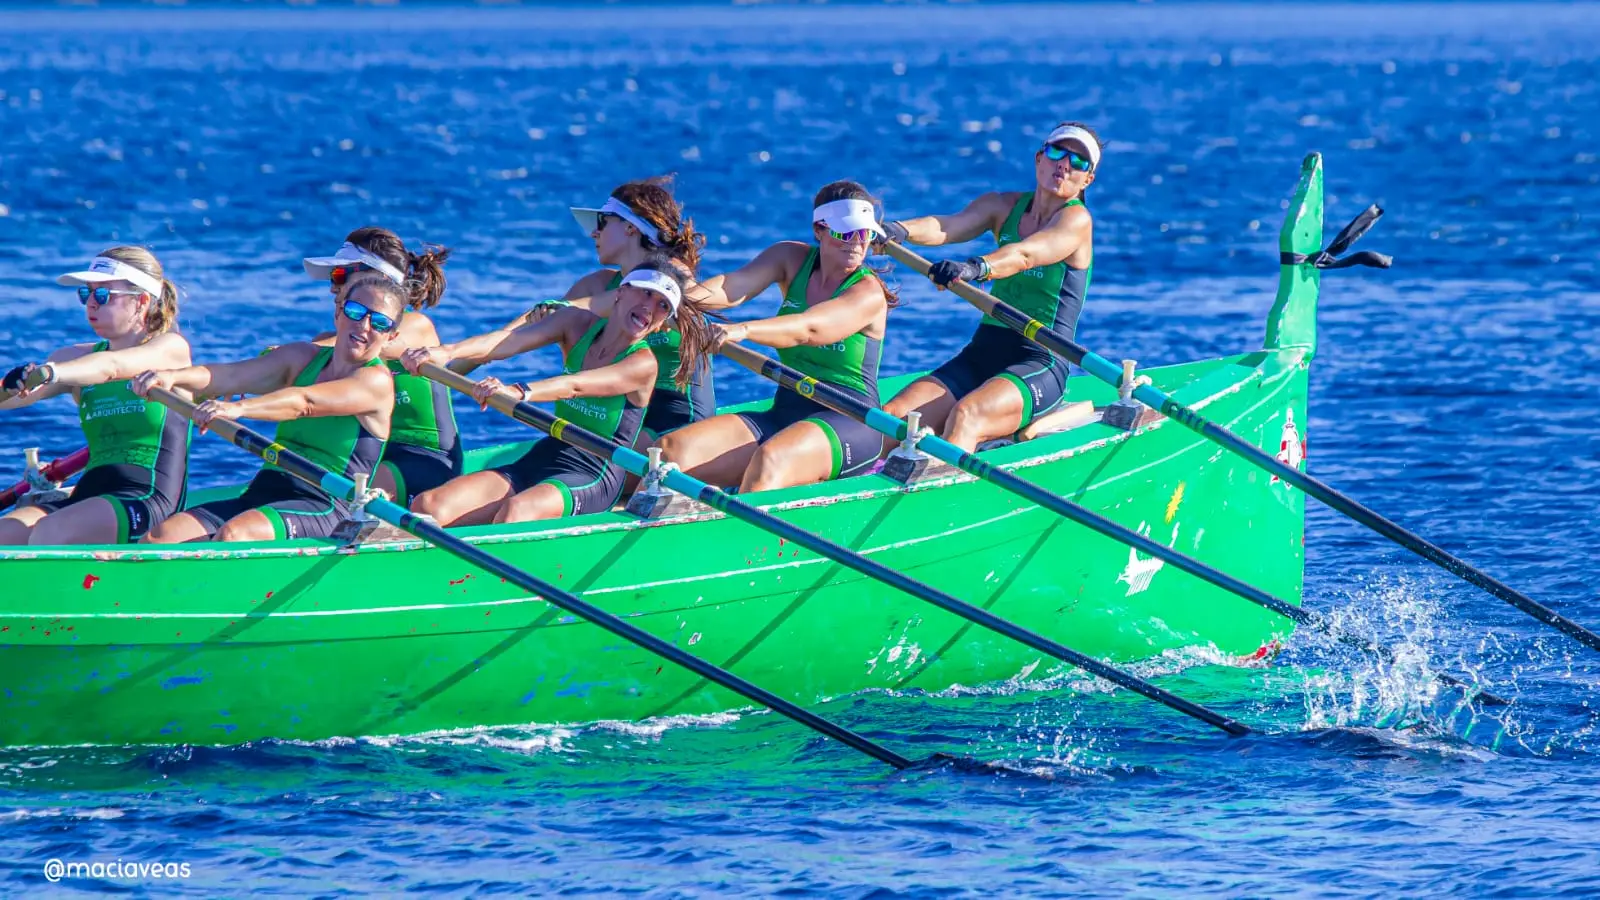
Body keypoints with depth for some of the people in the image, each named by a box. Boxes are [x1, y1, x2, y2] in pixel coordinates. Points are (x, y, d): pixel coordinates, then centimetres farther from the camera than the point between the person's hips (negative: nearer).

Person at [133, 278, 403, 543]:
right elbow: (229, 376, 4)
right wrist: (174, 376, -17)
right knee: (157, 539, -16)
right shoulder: (303, 358, 18)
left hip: (323, 509, -7)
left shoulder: (376, 382, -3)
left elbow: (305, 402, -20)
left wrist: (238, 407, -36)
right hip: (258, 494, 7)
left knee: (232, 535, -36)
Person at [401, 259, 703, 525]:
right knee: (426, 508, -16)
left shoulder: (643, 364, -8)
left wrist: (519, 392, -44)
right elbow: (513, 340, -9)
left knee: (514, 511, -39)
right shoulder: (579, 324, 7)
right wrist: (448, 352, -28)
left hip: (591, 479, -6)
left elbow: (575, 386, -25)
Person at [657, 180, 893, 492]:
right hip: (783, 416, 6)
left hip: (848, 426, -6)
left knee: (770, 459, -39)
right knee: (672, 450, -15)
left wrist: (743, 330, -44)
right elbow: (734, 286, -9)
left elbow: (809, 329, -27)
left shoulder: (869, 293, -8)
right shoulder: (793, 260, 9)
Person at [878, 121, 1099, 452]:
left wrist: (975, 268, -45)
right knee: (892, 417, -17)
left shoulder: (1076, 220, -5)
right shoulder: (1005, 206, 12)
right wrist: (901, 229, -28)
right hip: (980, 354, 6)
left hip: (1039, 366, -6)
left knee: (964, 416, -35)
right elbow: (949, 226, -7)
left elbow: (1025, 255, -25)